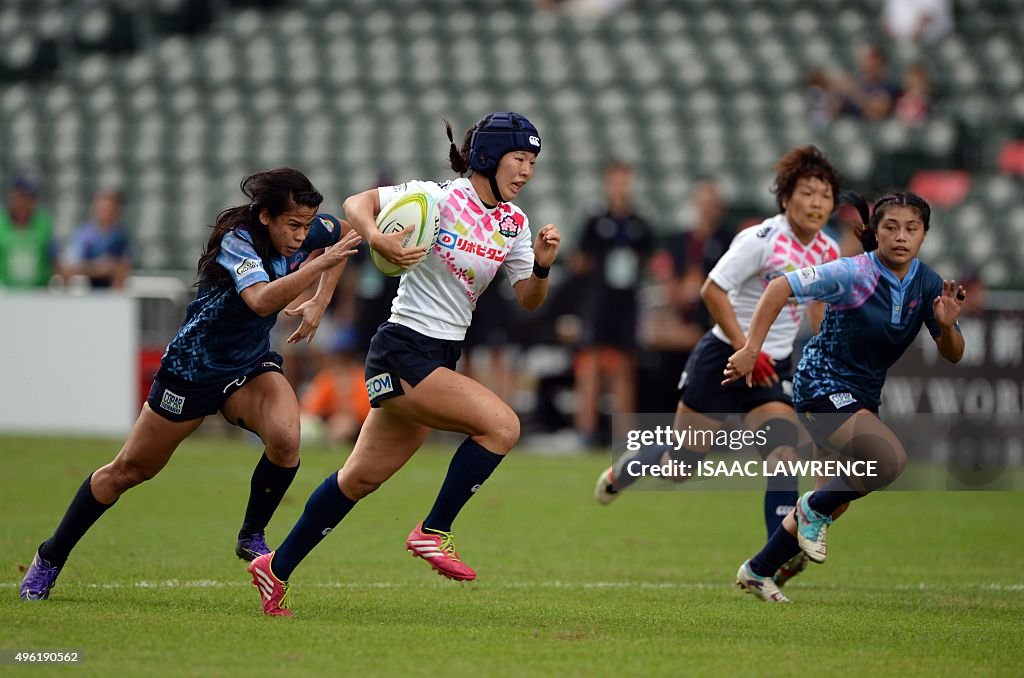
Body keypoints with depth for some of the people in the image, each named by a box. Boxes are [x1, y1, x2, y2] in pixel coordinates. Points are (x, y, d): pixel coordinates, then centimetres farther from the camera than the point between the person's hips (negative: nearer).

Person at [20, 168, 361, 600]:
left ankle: (252, 537, -3)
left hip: (250, 368, 5)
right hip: (192, 367, -4)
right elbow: (261, 300, -48)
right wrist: (322, 262, -52)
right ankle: (50, 558, 26)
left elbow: (344, 233, 12)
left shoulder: (306, 231, -12)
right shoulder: (237, 242, -29)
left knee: (285, 438, -27)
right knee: (130, 470, 8)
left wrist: (320, 303, 2)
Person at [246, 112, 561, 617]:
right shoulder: (440, 198, -14)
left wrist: (541, 266, -11)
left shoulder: (513, 221, 8)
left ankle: (277, 568, 24)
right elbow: (357, 203, -13)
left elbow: (528, 301, 10)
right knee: (501, 424, -21)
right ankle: (433, 532, -8)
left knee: (362, 477, 13)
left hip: (442, 360, 8)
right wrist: (378, 239, -33)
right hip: (404, 353, -8)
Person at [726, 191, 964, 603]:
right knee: (891, 459, -29)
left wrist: (947, 325, -20)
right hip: (823, 386, -8)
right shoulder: (853, 274, -20)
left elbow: (952, 356, 2)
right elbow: (780, 287, -19)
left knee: (837, 499, 13)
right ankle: (815, 509, -3)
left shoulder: (928, 285, -2)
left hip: (863, 397, 8)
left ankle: (758, 572, 30)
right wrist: (751, 349, -24)